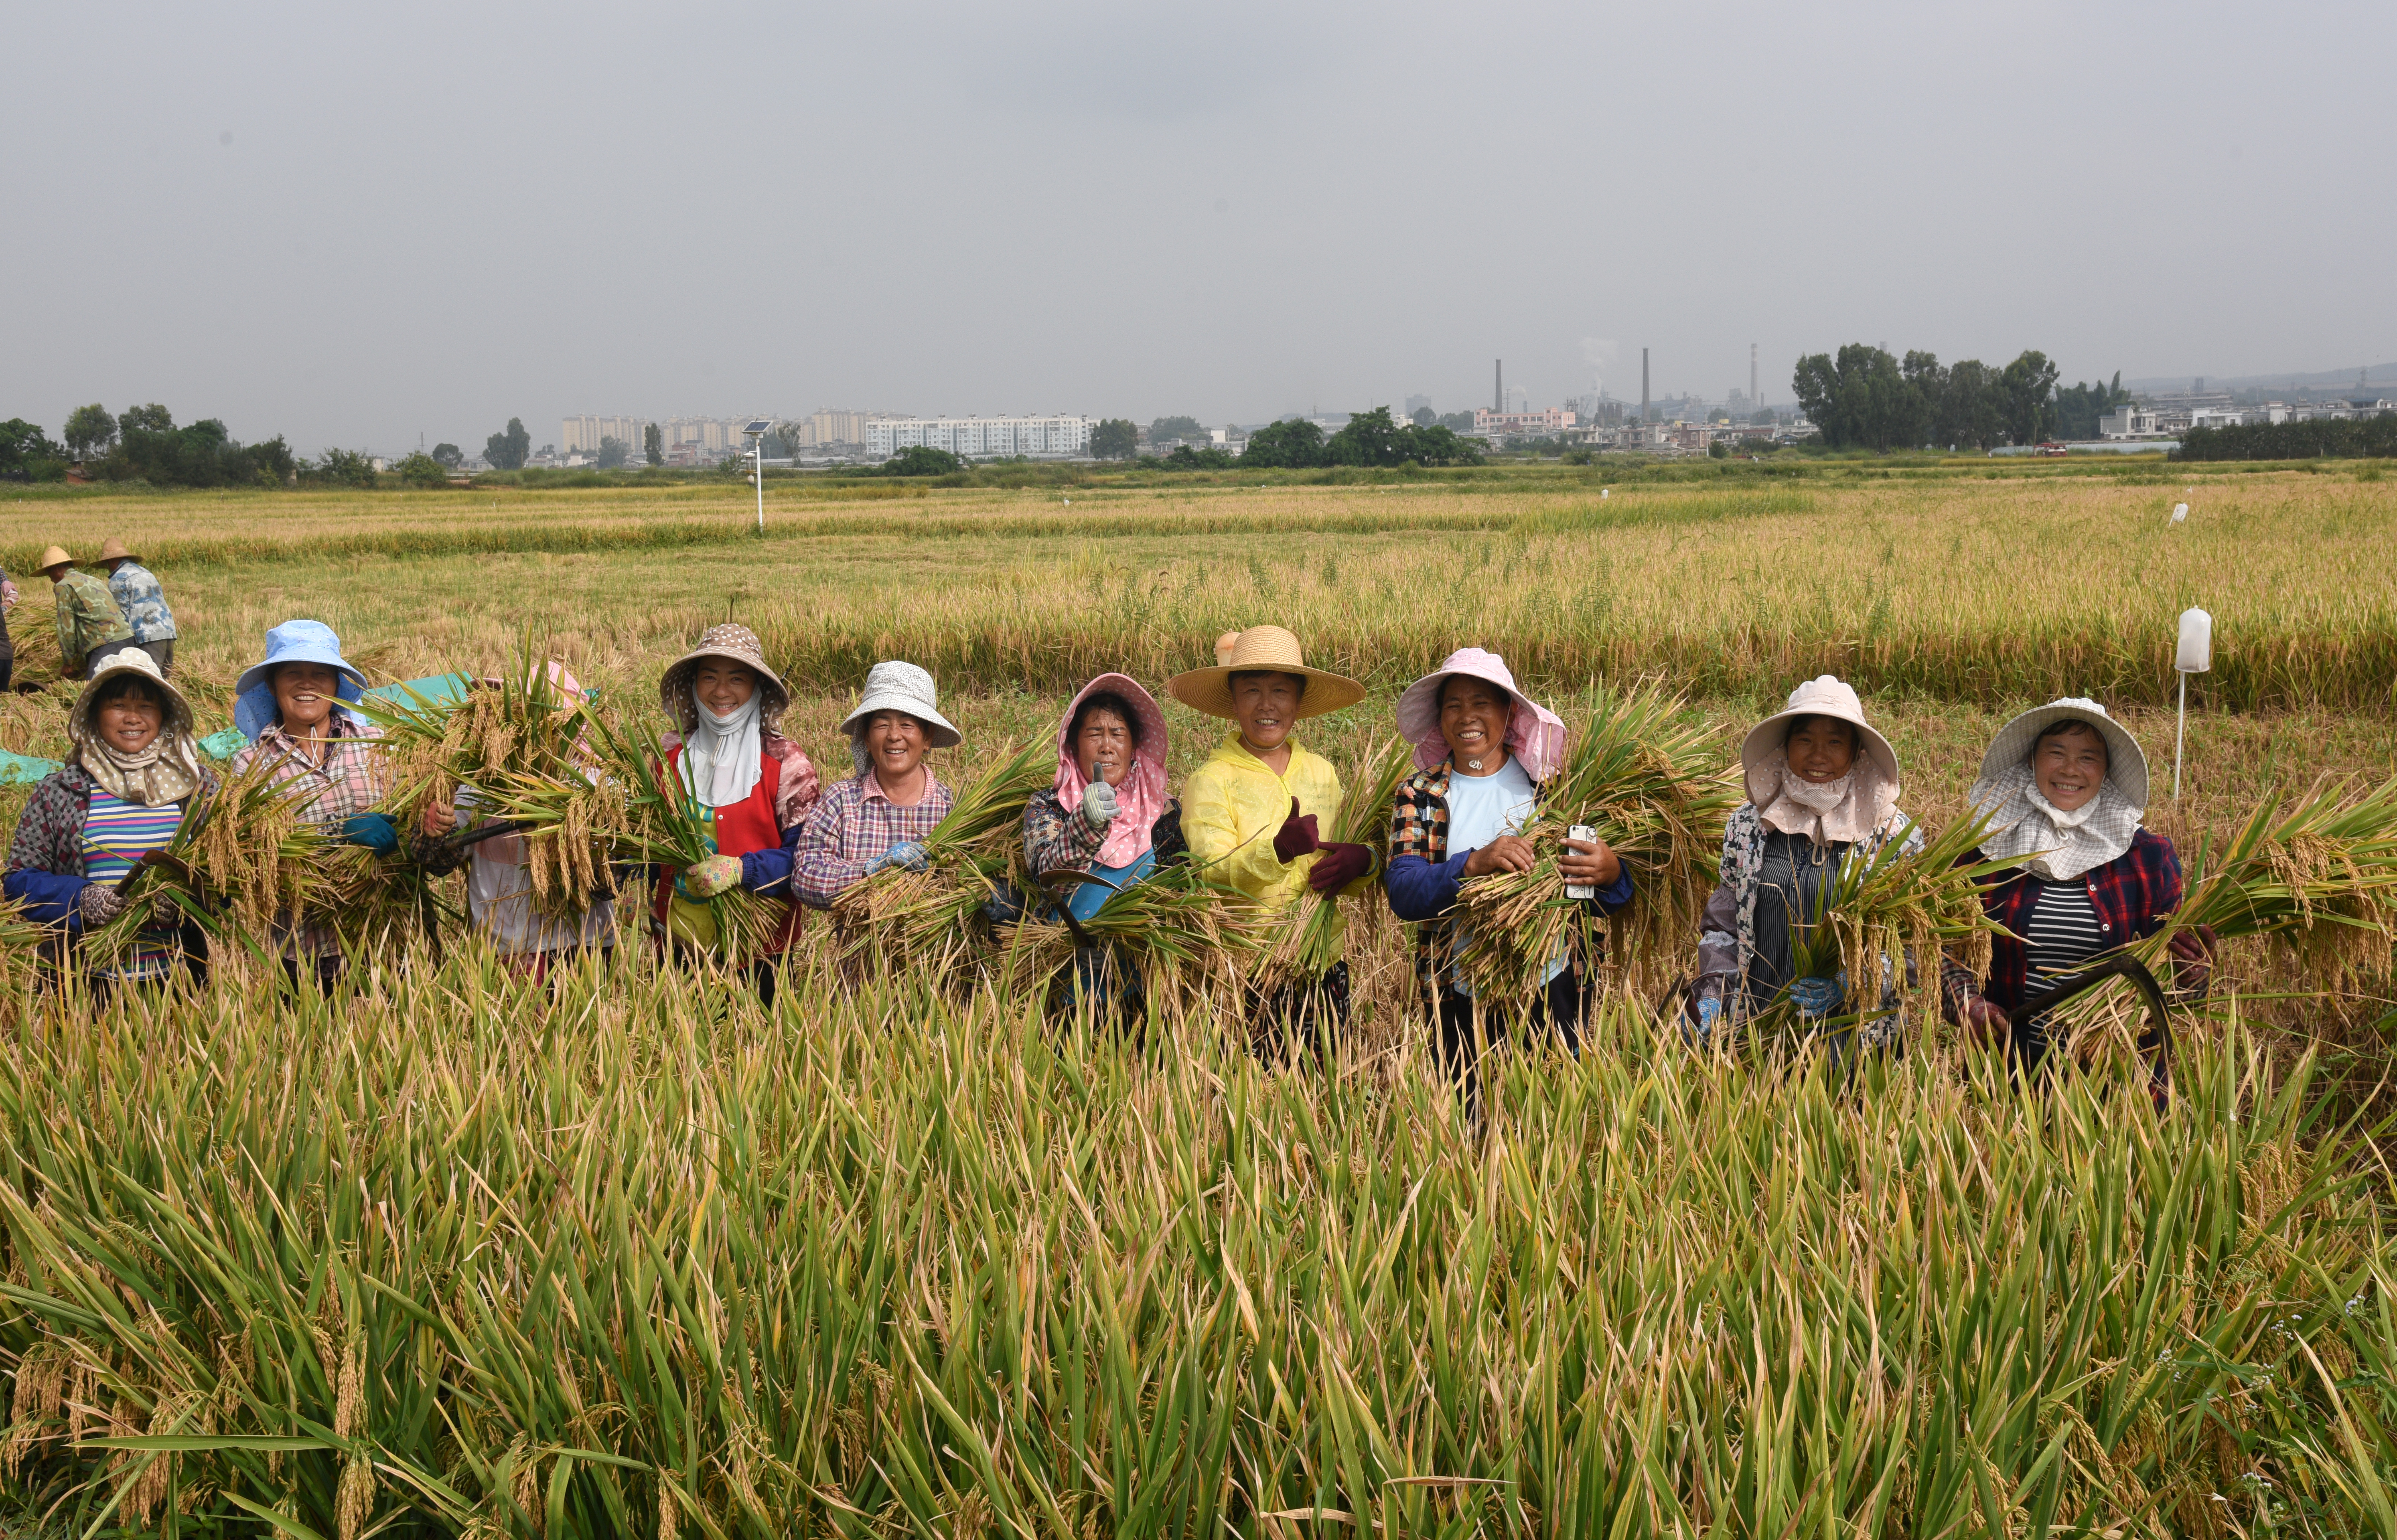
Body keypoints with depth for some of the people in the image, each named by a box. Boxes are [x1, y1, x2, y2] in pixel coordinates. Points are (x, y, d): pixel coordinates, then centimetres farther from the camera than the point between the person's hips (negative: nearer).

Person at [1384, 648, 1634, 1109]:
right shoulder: (1420, 794, 2)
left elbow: (1602, 905, 5)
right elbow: (1402, 894, -12)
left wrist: (1610, 873, -19)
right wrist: (1473, 864, -28)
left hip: (1553, 989, 0)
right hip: (1464, 998, 0)